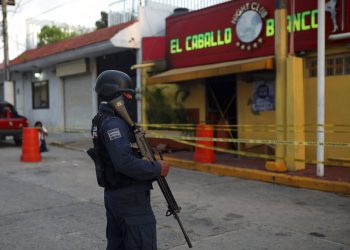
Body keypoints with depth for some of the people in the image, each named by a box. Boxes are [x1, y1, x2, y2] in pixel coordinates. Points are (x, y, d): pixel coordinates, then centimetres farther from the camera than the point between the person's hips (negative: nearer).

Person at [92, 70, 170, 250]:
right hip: (131, 200, -10)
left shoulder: (103, 121, 13)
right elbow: (125, 163, -29)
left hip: (113, 196, 10)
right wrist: (157, 169, -18)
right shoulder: (113, 124, -19)